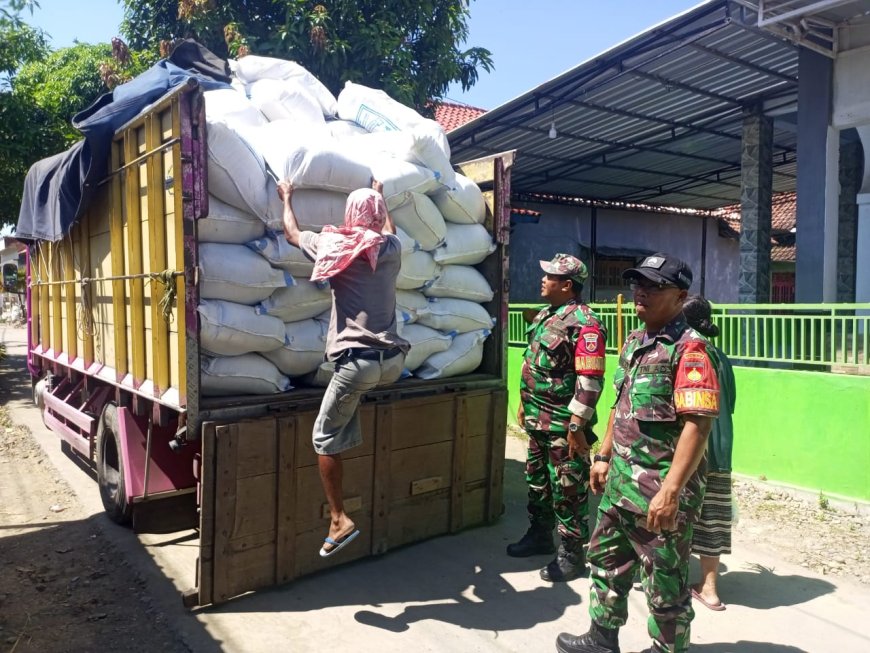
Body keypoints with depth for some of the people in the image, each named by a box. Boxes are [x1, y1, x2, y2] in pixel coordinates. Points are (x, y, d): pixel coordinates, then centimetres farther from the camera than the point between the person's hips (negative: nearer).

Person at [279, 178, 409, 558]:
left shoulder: (333, 244, 1)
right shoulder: (392, 248, 9)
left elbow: (291, 234, 21)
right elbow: (388, 229, 36)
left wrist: (286, 198, 38)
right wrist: (379, 197, 52)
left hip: (358, 363, -4)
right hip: (394, 362, 4)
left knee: (326, 439, 7)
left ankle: (339, 519, 4)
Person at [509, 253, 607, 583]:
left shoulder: (584, 323, -18)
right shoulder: (544, 315, 11)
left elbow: (589, 381, -22)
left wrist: (577, 427, -22)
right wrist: (524, 404, 21)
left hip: (563, 424, -9)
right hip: (537, 419, 9)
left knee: (568, 490, 3)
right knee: (537, 481, 21)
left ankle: (572, 554, 17)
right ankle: (540, 535, 38)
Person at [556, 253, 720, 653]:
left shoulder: (688, 348, -17)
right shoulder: (634, 341, 10)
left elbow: (697, 424, -24)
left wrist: (671, 491, -27)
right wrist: (603, 457, 18)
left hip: (661, 489, -9)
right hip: (621, 480, 9)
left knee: (665, 580, 8)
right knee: (607, 558, 22)